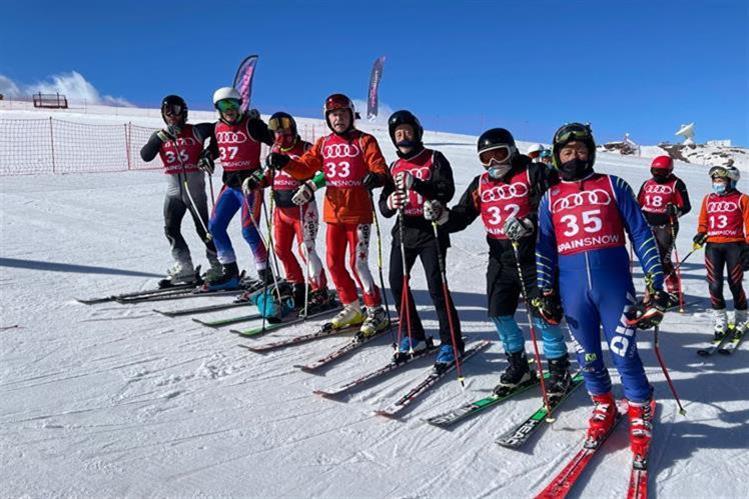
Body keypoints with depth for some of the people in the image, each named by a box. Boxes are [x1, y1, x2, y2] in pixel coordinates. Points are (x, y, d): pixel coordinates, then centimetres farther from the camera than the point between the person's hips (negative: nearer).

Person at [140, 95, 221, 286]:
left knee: (203, 228, 1)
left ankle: (219, 266, 14)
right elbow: (145, 156, -4)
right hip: (173, 190, 5)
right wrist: (161, 137, -16)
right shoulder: (160, 136, 9)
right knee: (171, 229, 0)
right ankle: (184, 269, 7)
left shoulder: (195, 132, -2)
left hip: (194, 189, -5)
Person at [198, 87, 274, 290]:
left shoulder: (251, 124, -10)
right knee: (215, 226, 6)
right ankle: (230, 273, 16)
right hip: (230, 184, 8)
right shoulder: (218, 127, 10)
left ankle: (266, 274, 0)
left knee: (249, 230, -13)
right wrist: (208, 157, 8)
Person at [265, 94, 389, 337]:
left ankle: (376, 313, 7)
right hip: (333, 213, 6)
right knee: (334, 264, 8)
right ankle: (352, 309, 24)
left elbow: (381, 170, -11)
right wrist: (284, 162, -10)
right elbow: (304, 168, 7)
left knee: (358, 264, -8)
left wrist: (375, 178, -33)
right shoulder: (324, 144, 12)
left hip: (358, 213, -5)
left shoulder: (364, 141, -2)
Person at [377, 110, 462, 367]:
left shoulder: (434, 159, 0)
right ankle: (414, 335, 20)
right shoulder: (395, 166, 15)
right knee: (397, 283, 3)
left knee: (436, 287, -9)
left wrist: (416, 184, -26)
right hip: (404, 231, 6)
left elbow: (447, 191, -14)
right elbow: (384, 207, 10)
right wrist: (389, 204, -14)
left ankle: (451, 342, 5)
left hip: (430, 231, -5)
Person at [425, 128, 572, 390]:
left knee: (542, 316, -4)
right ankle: (518, 365, 28)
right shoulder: (481, 184, 10)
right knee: (499, 314, 8)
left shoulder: (532, 173, -6)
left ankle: (559, 369, 18)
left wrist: (529, 222, -32)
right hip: (500, 259, 6)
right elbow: (461, 216, 7)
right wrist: (441, 216, -13)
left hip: (534, 257, -5)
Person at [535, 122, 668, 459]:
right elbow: (544, 250, 13)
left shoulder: (613, 186, 8)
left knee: (624, 353, -2)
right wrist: (543, 293, 5)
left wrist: (656, 284, -2)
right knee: (587, 356, 10)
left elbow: (641, 234, 5)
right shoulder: (550, 198, 13)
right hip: (572, 289, 2)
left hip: (614, 283, -2)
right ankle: (603, 406, 32)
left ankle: (640, 412, 21)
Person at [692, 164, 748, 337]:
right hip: (713, 246, 3)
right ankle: (720, 321, 10)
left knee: (735, 284, 1)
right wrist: (700, 235, 2)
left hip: (734, 246, -3)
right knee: (714, 285, -3)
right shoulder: (708, 199, 13)